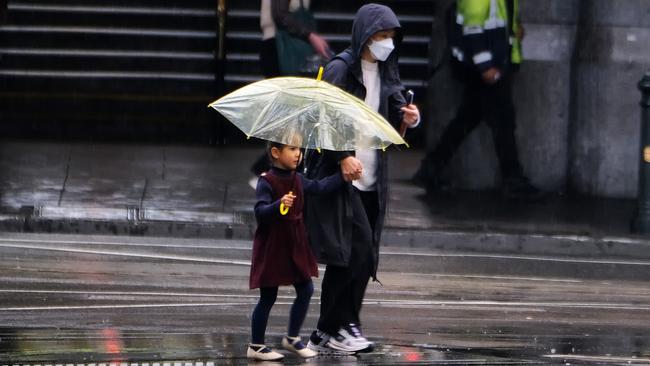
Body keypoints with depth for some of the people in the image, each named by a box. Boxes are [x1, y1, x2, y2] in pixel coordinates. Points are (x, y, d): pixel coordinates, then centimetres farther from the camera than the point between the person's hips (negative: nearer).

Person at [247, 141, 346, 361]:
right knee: (268, 297, 0)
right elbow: (260, 212, -26)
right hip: (272, 246, -7)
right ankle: (256, 346, 11)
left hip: (295, 243, 7)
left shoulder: (297, 180, 6)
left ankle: (292, 338, 26)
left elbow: (320, 187, 16)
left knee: (305, 290, 9)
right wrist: (279, 205, -44)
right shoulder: (267, 182, -17)